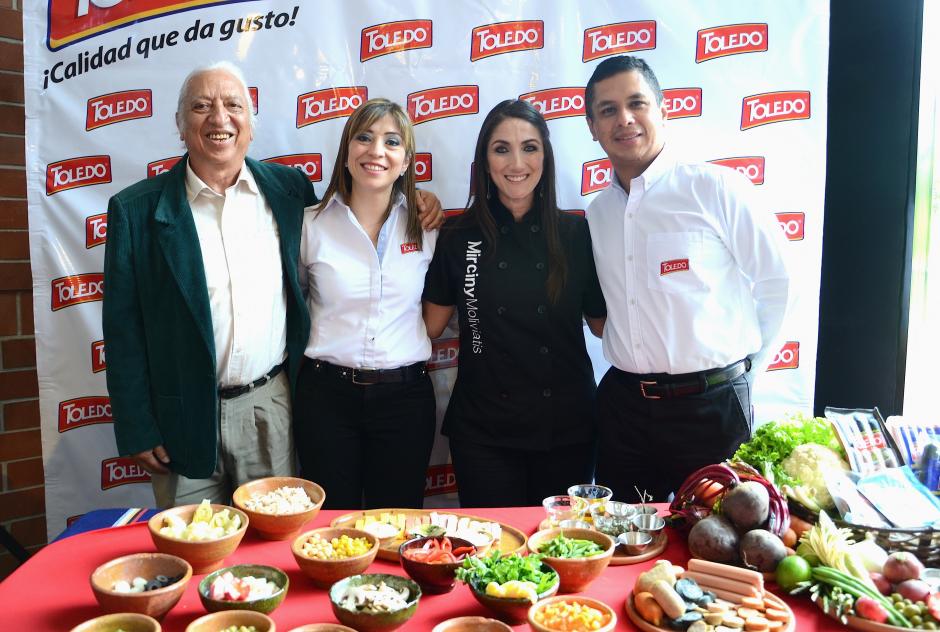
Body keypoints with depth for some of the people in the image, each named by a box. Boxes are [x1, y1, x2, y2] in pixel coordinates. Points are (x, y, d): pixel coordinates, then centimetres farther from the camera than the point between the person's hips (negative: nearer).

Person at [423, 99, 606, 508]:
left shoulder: (576, 234, -1)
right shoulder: (458, 236, -2)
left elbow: (603, 323, 4)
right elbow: (431, 324, 1)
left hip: (566, 427, 1)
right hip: (483, 430, -1)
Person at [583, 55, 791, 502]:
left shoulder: (717, 188, -9)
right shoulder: (597, 213, 7)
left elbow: (773, 284, -3)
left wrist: (739, 371, 2)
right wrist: (634, 374, 9)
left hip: (710, 406, -4)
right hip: (622, 403, 5)